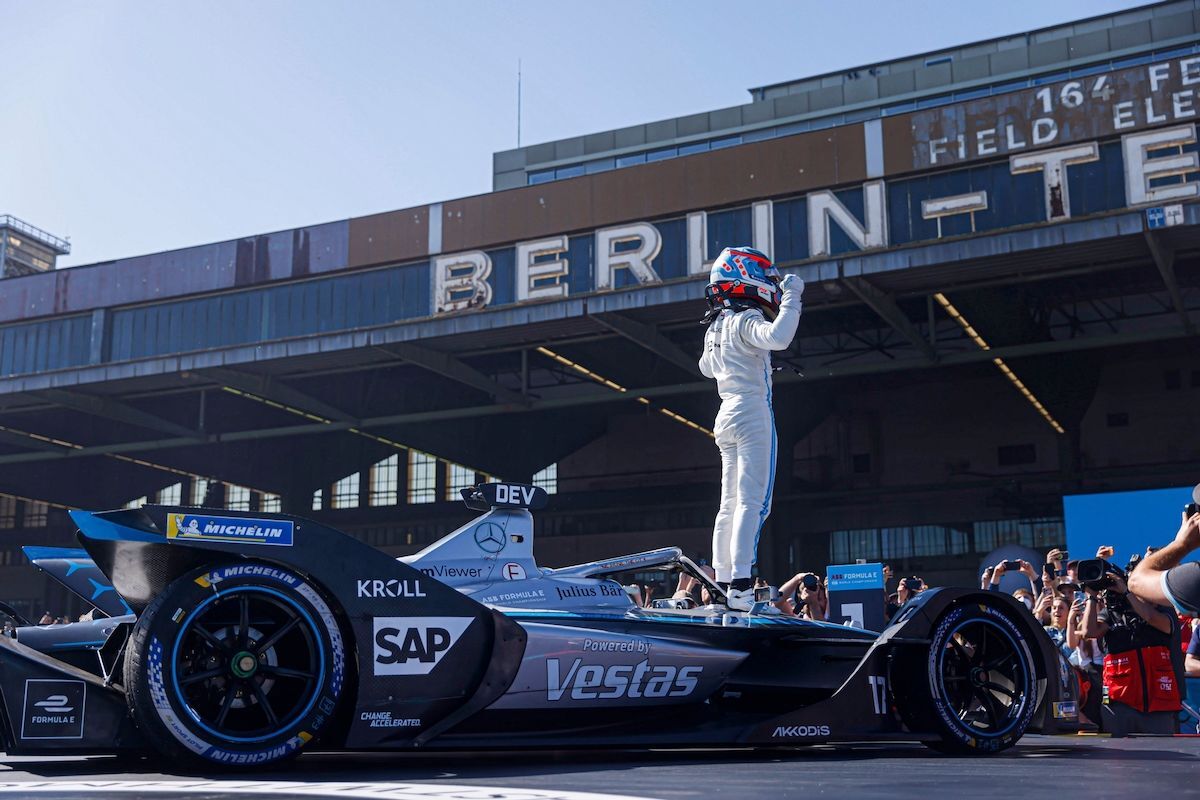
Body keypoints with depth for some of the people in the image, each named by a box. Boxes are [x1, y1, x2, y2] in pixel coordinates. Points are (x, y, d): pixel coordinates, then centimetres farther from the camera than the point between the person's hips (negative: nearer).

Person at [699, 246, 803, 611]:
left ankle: (723, 584, 10)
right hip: (752, 414, -9)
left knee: (730, 503, 10)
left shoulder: (716, 326, 15)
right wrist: (791, 298, -20)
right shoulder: (747, 320, -12)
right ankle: (740, 585, -19)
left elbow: (707, 367, 32)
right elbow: (778, 337, -32)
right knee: (752, 502, -12)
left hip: (727, 416, 9)